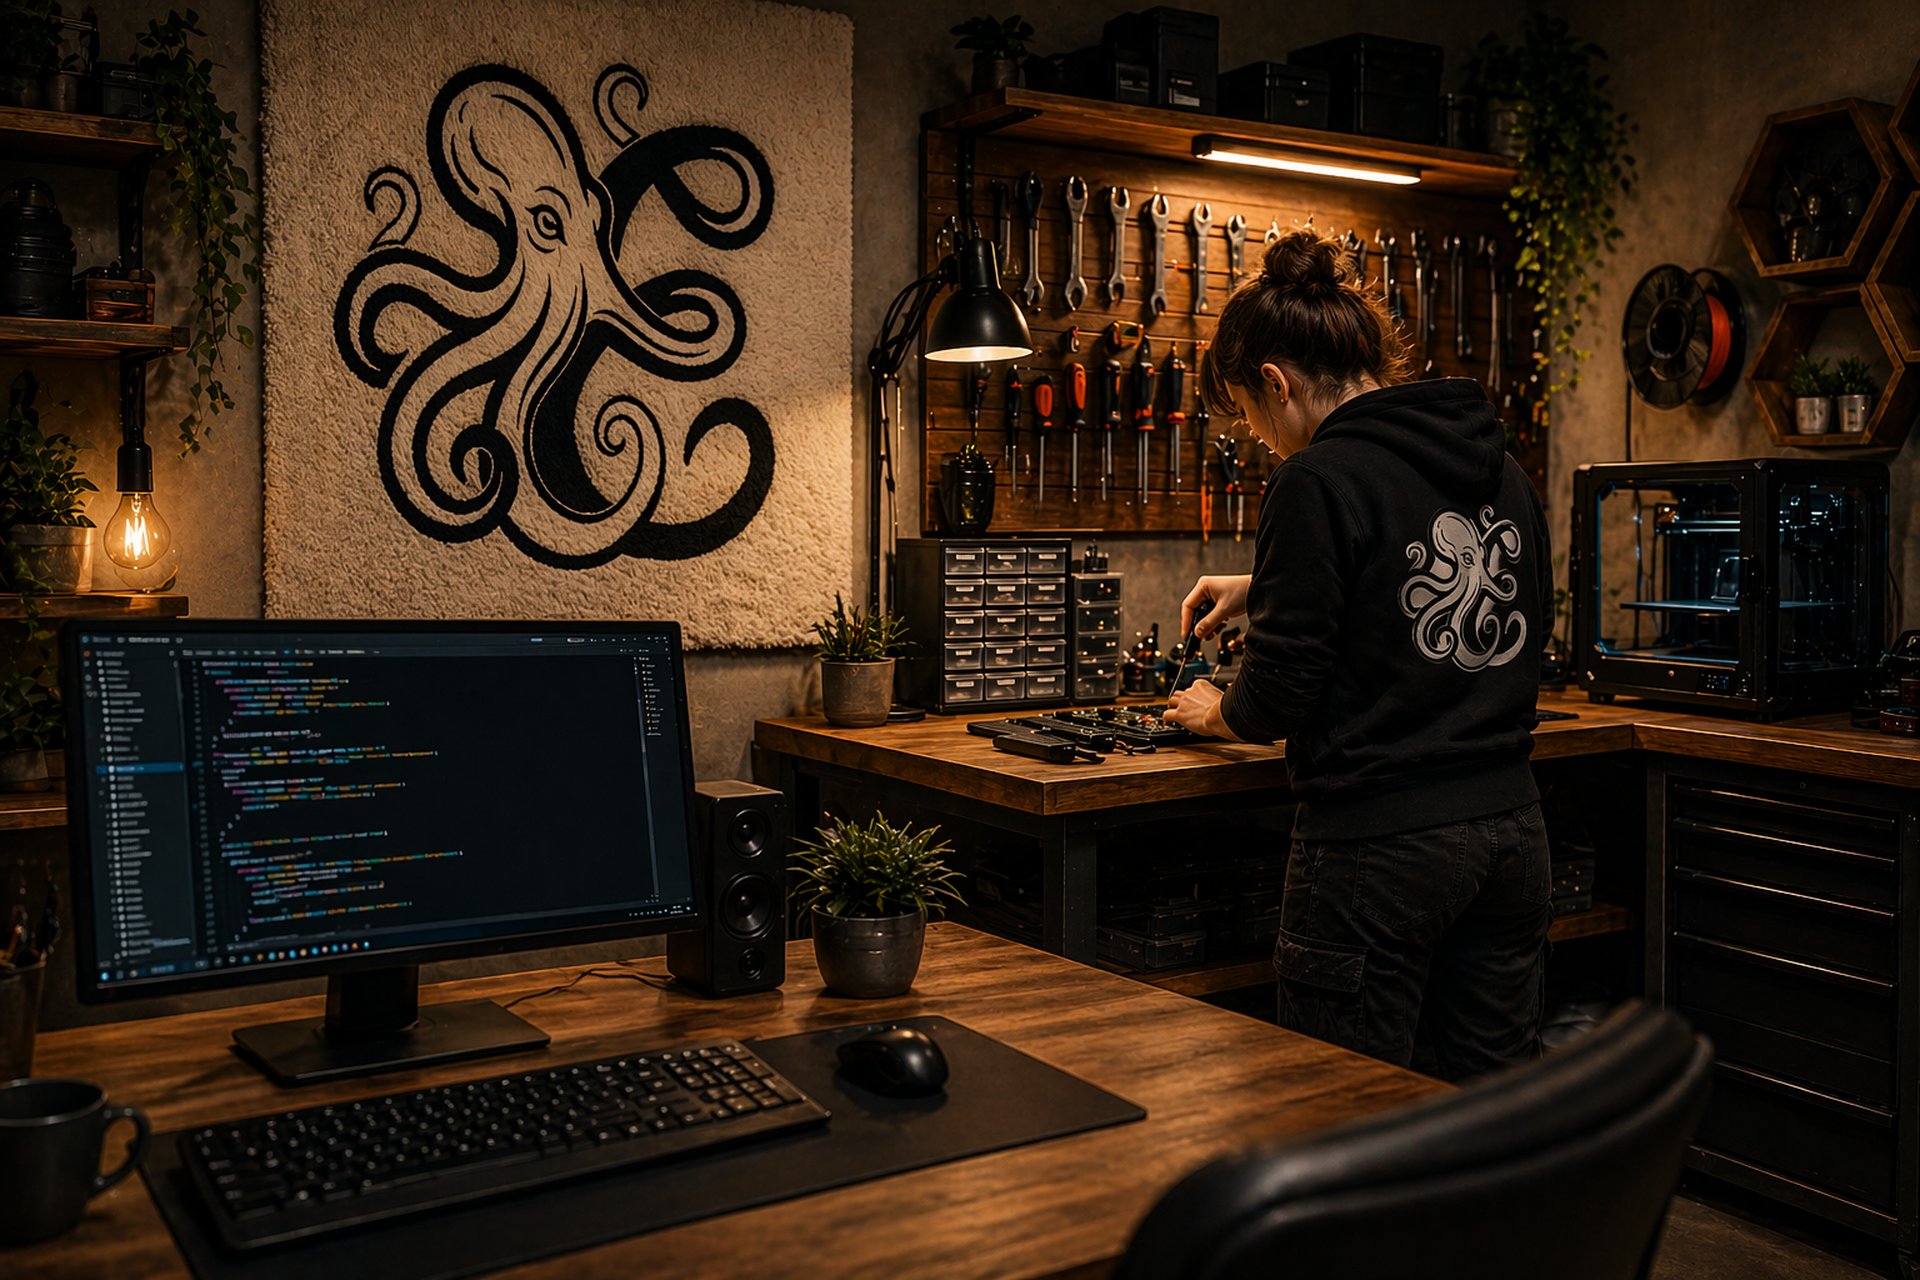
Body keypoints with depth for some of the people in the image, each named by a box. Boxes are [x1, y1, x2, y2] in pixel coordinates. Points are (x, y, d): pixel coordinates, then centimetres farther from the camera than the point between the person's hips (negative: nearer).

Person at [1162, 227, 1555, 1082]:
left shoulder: (1321, 481, -14)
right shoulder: (1502, 471, 10)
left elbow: (1281, 695, -13)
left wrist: (1217, 712, 9)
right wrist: (1268, 588, 27)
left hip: (1379, 846, -8)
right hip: (1509, 829, 8)